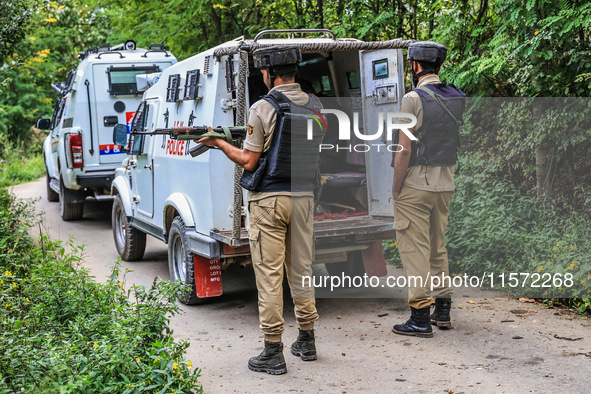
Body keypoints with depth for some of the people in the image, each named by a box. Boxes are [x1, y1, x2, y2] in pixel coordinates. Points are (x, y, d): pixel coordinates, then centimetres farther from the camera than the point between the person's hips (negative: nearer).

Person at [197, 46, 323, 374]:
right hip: (303, 197, 6)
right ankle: (306, 342, 26)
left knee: (269, 275, 0)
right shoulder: (314, 106, 7)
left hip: (268, 201, -6)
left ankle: (273, 352, 4)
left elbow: (249, 162, -10)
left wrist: (220, 143, 5)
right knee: (301, 270, 15)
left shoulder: (263, 108, -12)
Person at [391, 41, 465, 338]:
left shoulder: (413, 99, -14)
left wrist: (396, 188, -9)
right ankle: (442, 310, 24)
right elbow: (456, 142, 14)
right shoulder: (457, 98, 9)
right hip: (445, 184, 7)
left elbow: (405, 150, -16)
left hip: (415, 184, -7)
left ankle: (420, 318, 1)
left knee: (414, 249, -1)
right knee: (438, 246, 17)